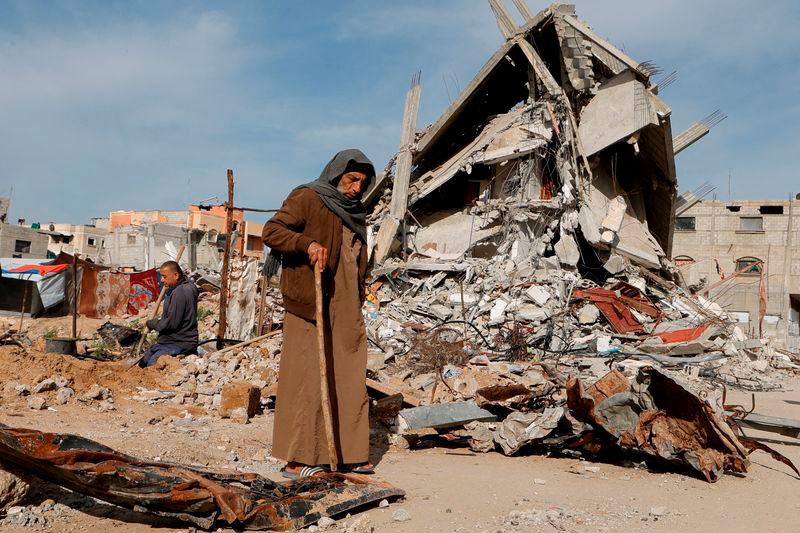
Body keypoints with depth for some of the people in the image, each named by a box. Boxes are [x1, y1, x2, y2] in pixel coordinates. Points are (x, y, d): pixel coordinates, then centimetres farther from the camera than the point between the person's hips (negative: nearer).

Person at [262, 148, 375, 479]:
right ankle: (297, 459, 2)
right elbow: (271, 231, -14)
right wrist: (307, 242, -29)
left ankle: (347, 454, 17)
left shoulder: (355, 213, 19)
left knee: (348, 379, 8)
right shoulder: (307, 198, -3)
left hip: (346, 312, 8)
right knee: (307, 378, -5)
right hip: (310, 306, -7)